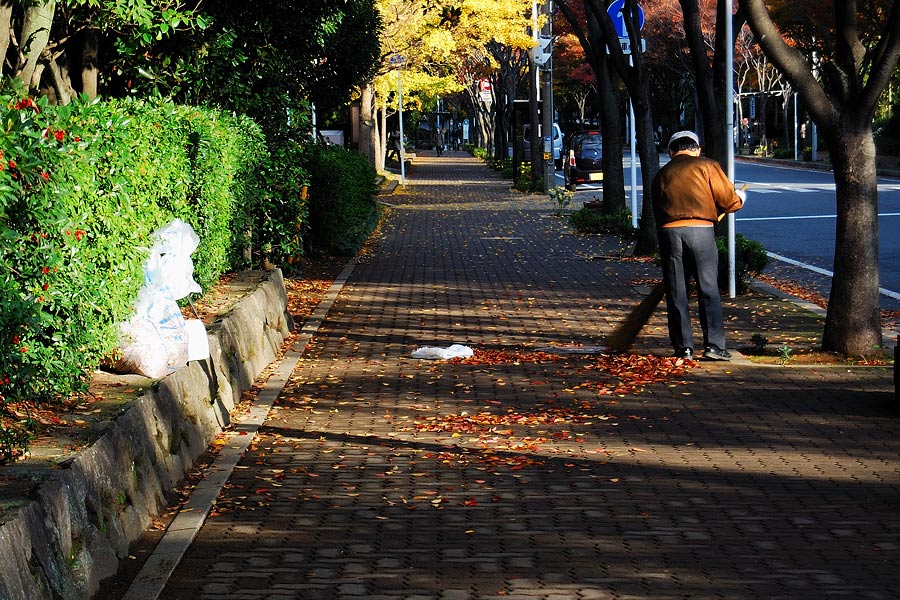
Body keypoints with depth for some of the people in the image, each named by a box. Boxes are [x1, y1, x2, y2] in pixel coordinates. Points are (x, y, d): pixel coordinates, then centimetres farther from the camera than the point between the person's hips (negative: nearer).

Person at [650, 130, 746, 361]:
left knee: (676, 293, 7)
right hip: (701, 230, -3)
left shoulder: (661, 175, 21)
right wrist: (740, 198, 24)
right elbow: (729, 200, 2)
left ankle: (684, 348, 6)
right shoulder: (707, 166, 8)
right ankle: (714, 345, 0)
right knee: (709, 290, 3)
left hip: (668, 231, 3)